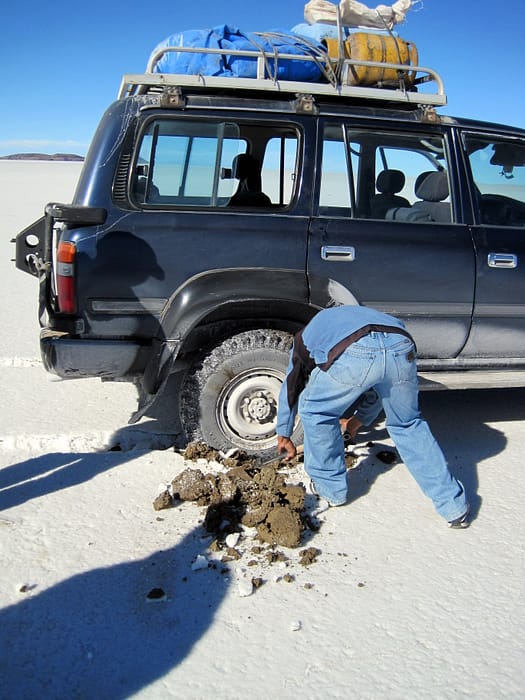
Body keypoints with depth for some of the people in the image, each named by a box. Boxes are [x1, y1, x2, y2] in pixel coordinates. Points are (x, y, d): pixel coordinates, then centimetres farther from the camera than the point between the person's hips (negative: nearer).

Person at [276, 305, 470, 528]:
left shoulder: (306, 336, 38)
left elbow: (290, 388, 44)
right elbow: (377, 390, 52)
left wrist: (284, 435, 58)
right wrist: (360, 419, 68)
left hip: (354, 354, -4)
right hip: (401, 348, 5)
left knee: (315, 412, 24)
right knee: (407, 424, 26)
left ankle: (330, 488, 34)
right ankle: (454, 507, 29)